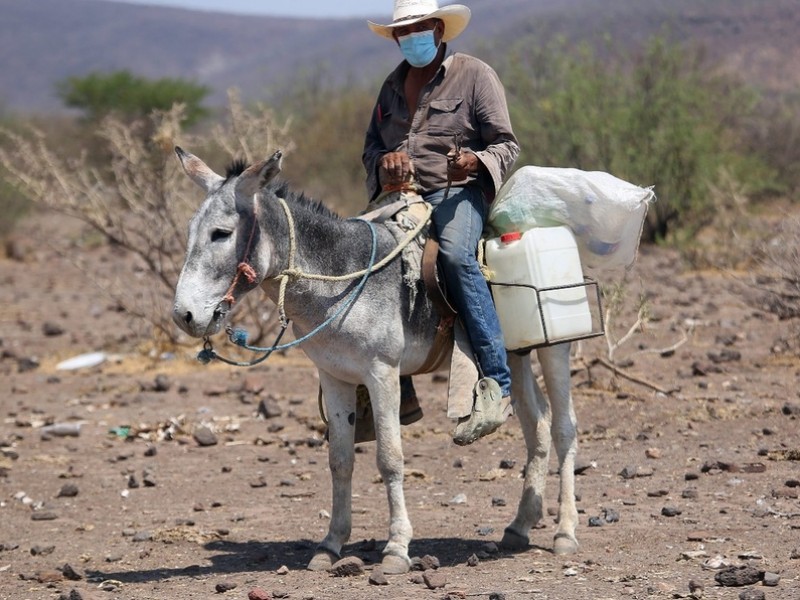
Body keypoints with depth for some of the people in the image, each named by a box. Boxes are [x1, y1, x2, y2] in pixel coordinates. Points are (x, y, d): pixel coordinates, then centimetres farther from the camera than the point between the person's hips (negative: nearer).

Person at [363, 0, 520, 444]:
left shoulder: (475, 75, 2)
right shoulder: (393, 86, 19)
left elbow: (506, 145, -1)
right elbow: (371, 145, 25)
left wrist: (475, 162, -23)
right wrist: (382, 161, 0)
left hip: (456, 194, -6)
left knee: (456, 254, -37)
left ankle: (497, 385, -39)